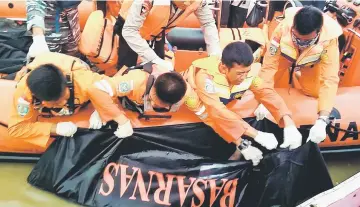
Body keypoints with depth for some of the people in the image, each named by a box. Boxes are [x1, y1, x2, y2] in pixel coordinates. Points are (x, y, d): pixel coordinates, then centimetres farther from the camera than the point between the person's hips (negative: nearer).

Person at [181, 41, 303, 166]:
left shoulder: (248, 70, -26)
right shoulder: (205, 76, -41)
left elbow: (268, 93, -25)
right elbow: (218, 111, -44)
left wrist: (289, 125, -40)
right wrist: (257, 135, -47)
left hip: (223, 98, 6)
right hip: (195, 96, -5)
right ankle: (242, 145, -19)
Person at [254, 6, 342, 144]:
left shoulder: (329, 40, -41)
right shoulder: (283, 28, -42)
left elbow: (330, 80, -43)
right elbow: (269, 65, -37)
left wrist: (322, 121, -53)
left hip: (311, 62, 0)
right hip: (284, 55, 0)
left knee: (314, 91, -11)